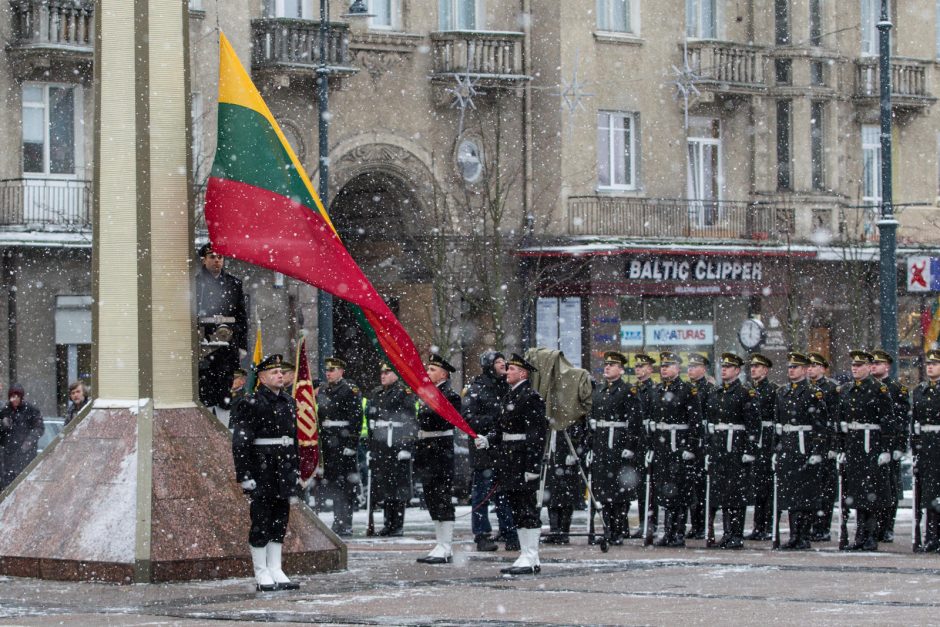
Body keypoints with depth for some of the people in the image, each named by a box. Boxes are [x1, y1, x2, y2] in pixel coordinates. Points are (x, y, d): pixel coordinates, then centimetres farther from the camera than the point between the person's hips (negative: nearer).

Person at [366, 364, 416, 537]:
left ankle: (398, 525, 2)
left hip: (398, 446, -6)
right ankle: (388, 522, 13)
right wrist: (370, 448, 17)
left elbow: (410, 421, -9)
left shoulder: (405, 393, -4)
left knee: (399, 487, -2)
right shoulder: (375, 394, 16)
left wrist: (407, 447, -16)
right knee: (382, 484, 5)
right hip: (380, 447, 6)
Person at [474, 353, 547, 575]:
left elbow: (536, 434, -18)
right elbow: (502, 427, 21)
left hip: (523, 460, -10)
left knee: (527, 511, -7)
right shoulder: (511, 396, 16)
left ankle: (531, 559, -5)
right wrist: (487, 440, 1)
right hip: (509, 459, 10)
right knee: (517, 511, 12)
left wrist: (532, 466, -21)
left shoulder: (530, 397, -13)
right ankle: (526, 556, 18)